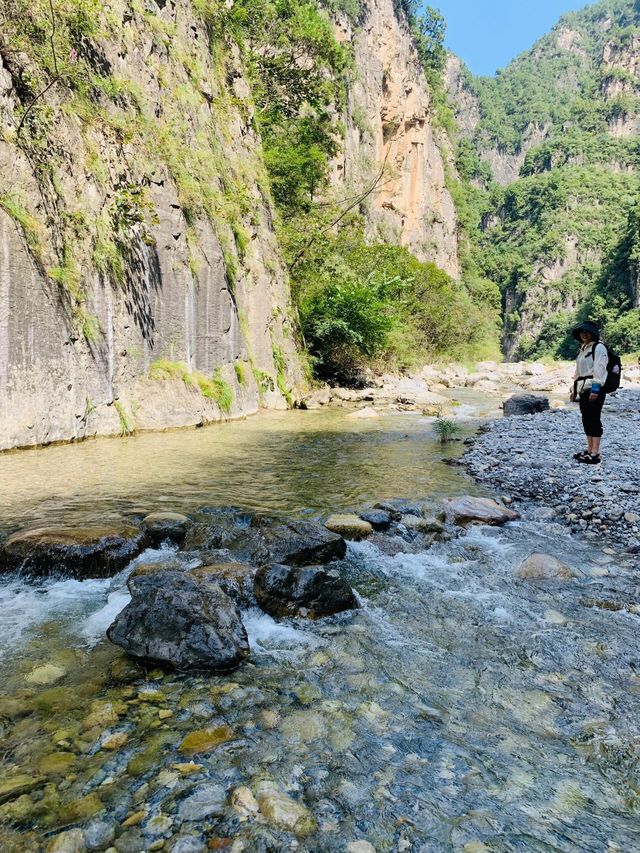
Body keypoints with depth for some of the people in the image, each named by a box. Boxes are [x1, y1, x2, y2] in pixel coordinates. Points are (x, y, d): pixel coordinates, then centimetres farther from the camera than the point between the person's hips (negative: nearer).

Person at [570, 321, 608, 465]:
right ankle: (589, 450, 17)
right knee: (586, 419, 10)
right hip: (583, 389, 9)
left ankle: (595, 454, -7)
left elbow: (599, 369, -17)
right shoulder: (583, 349, 19)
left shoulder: (599, 347, -8)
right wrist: (574, 388, 20)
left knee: (594, 419, -9)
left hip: (594, 389, -9)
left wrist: (595, 388, -24)